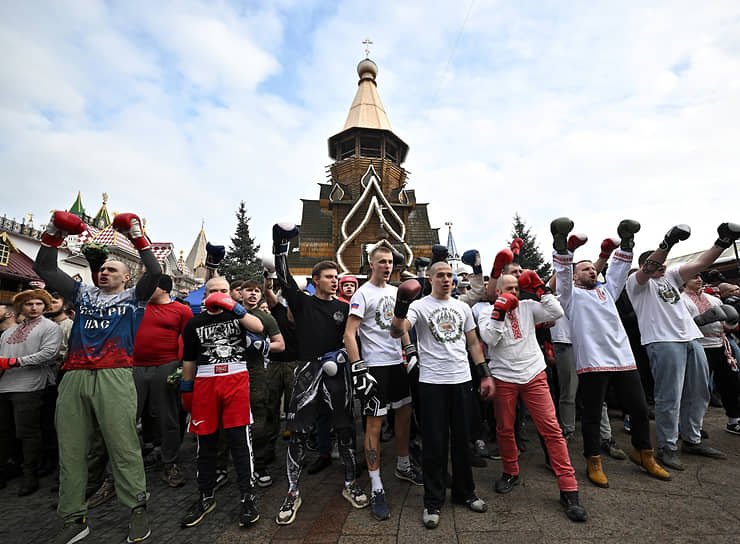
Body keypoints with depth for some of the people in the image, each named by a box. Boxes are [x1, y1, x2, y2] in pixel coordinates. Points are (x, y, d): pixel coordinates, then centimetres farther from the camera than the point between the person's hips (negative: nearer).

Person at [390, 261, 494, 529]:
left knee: (462, 439, 16)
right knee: (435, 443, 5)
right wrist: (401, 306, -38)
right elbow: (397, 332, -21)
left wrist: (485, 374, 9)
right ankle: (433, 503, 22)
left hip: (462, 380, 4)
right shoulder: (420, 305, -5)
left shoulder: (463, 307, 10)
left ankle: (464, 492, 36)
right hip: (432, 382, -4)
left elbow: (473, 343, 15)